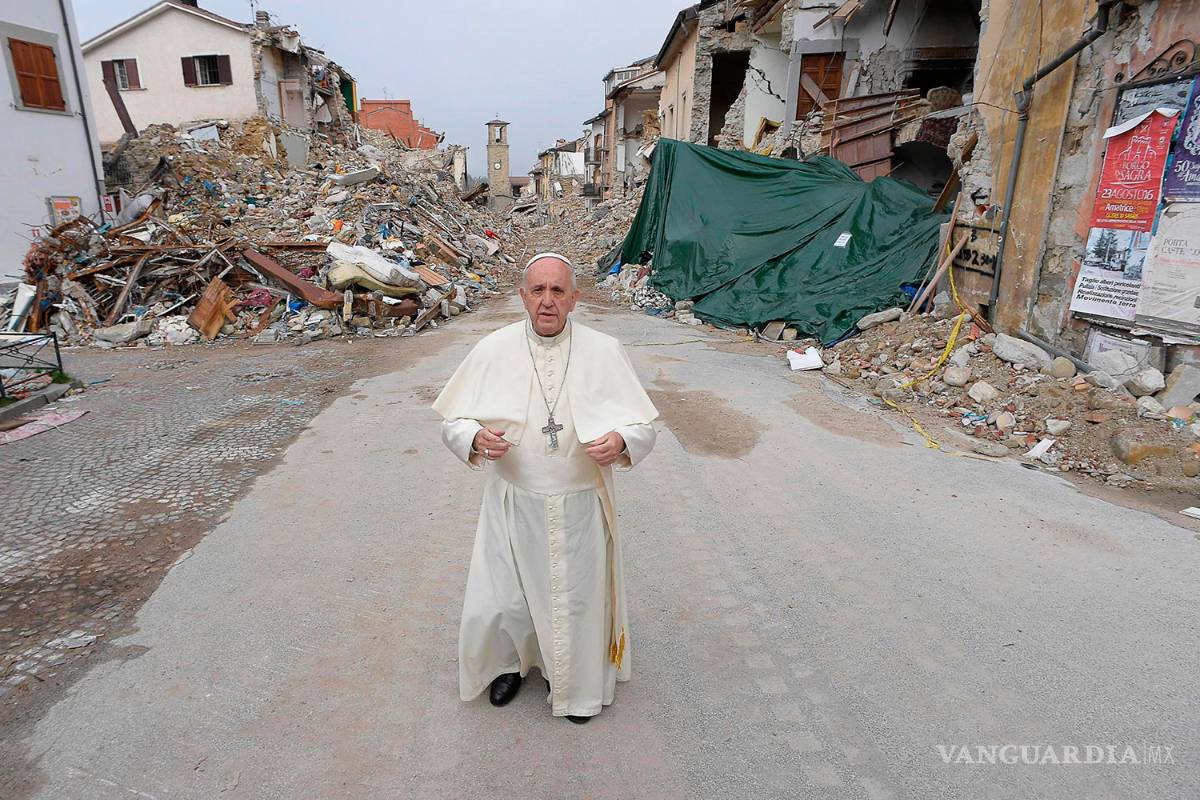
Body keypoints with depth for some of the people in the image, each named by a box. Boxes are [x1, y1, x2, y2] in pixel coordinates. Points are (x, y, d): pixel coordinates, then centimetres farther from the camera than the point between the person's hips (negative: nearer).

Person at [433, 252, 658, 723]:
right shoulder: (492, 351, -6)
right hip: (513, 504, 1)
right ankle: (509, 662, 49)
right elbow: (452, 421, -1)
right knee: (503, 597, 13)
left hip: (579, 507, 0)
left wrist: (621, 442, -26)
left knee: (578, 597, 15)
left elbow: (644, 426, -4)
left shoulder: (605, 352, -8)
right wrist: (476, 439, -23)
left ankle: (577, 681, 46)